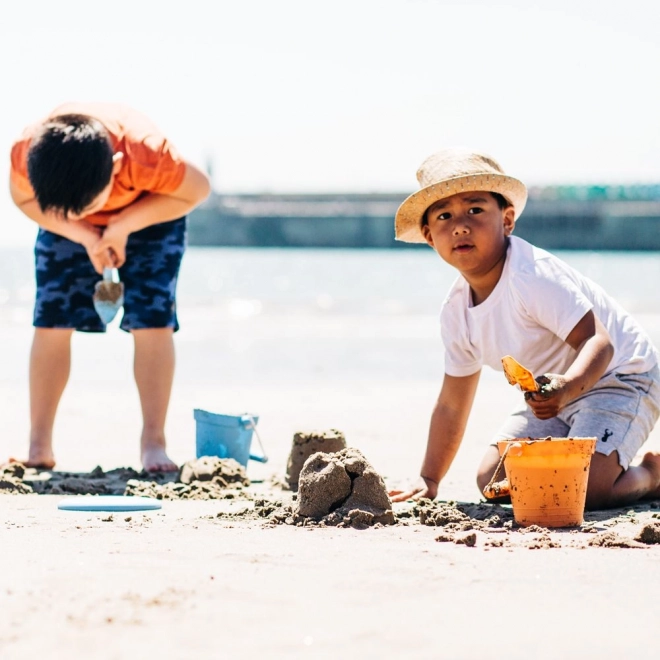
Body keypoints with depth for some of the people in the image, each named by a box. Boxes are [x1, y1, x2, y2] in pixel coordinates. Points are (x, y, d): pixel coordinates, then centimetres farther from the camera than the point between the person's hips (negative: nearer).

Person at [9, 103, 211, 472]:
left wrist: (123, 226, -27)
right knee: (51, 323, -7)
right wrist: (82, 234, -26)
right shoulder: (26, 154, -37)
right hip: (64, 227, 2)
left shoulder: (147, 154, -43)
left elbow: (197, 191, -22)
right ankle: (39, 448, -3)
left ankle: (154, 444, -8)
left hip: (150, 214, -2)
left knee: (151, 322, -14)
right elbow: (23, 199, -13)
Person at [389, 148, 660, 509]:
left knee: (580, 488, -27)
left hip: (618, 376, -8)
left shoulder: (532, 275, -28)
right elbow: (451, 405, 8)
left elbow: (598, 342, -35)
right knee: (493, 480, -2)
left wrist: (566, 387, -55)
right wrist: (428, 480, 7)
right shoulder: (456, 310, -3)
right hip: (556, 390, 8)